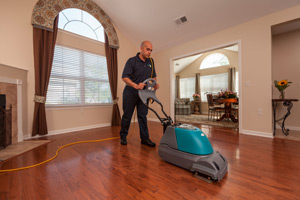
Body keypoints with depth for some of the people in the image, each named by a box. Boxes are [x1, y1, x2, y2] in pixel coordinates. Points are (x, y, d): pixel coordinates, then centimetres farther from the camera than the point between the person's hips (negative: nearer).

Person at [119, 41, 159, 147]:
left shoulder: (151, 61, 9)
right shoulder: (132, 61, -10)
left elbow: (153, 76, 16)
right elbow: (124, 77, -17)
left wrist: (155, 83, -5)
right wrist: (136, 86, -31)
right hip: (131, 93, -4)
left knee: (143, 116, 4)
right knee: (127, 116, 6)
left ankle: (145, 138, 11)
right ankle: (123, 136, 24)